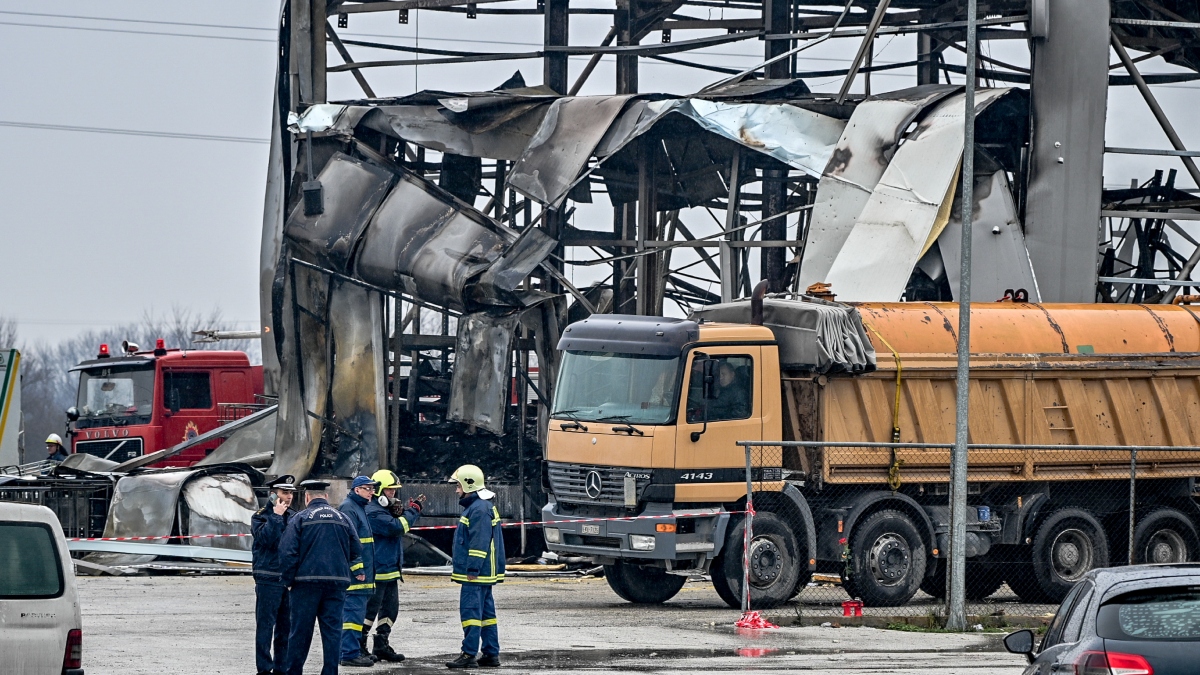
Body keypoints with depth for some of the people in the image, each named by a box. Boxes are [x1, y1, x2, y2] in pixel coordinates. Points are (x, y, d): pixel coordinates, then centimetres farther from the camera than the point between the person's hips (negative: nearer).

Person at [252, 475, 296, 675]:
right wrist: (276, 516, -14)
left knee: (286, 627, 8)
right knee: (265, 625, -3)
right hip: (268, 579, -5)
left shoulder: (292, 517, 14)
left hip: (289, 578, 5)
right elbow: (266, 538, -20)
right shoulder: (260, 516, -2)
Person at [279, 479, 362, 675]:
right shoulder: (342, 519, 8)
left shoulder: (300, 519, -3)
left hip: (306, 581, -2)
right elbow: (356, 551, 10)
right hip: (337, 582, 3)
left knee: (301, 630, 5)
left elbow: (288, 552, -8)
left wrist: (288, 580, 0)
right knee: (332, 629, 4)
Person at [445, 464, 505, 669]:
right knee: (486, 613, 11)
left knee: (471, 612, -10)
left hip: (476, 575, -11)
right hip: (484, 575, 11)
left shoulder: (479, 509, -16)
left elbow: (480, 542, -22)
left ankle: (469, 655, -11)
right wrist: (459, 568, 26)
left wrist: (472, 570, -24)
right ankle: (491, 654, 14)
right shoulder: (480, 507, 18)